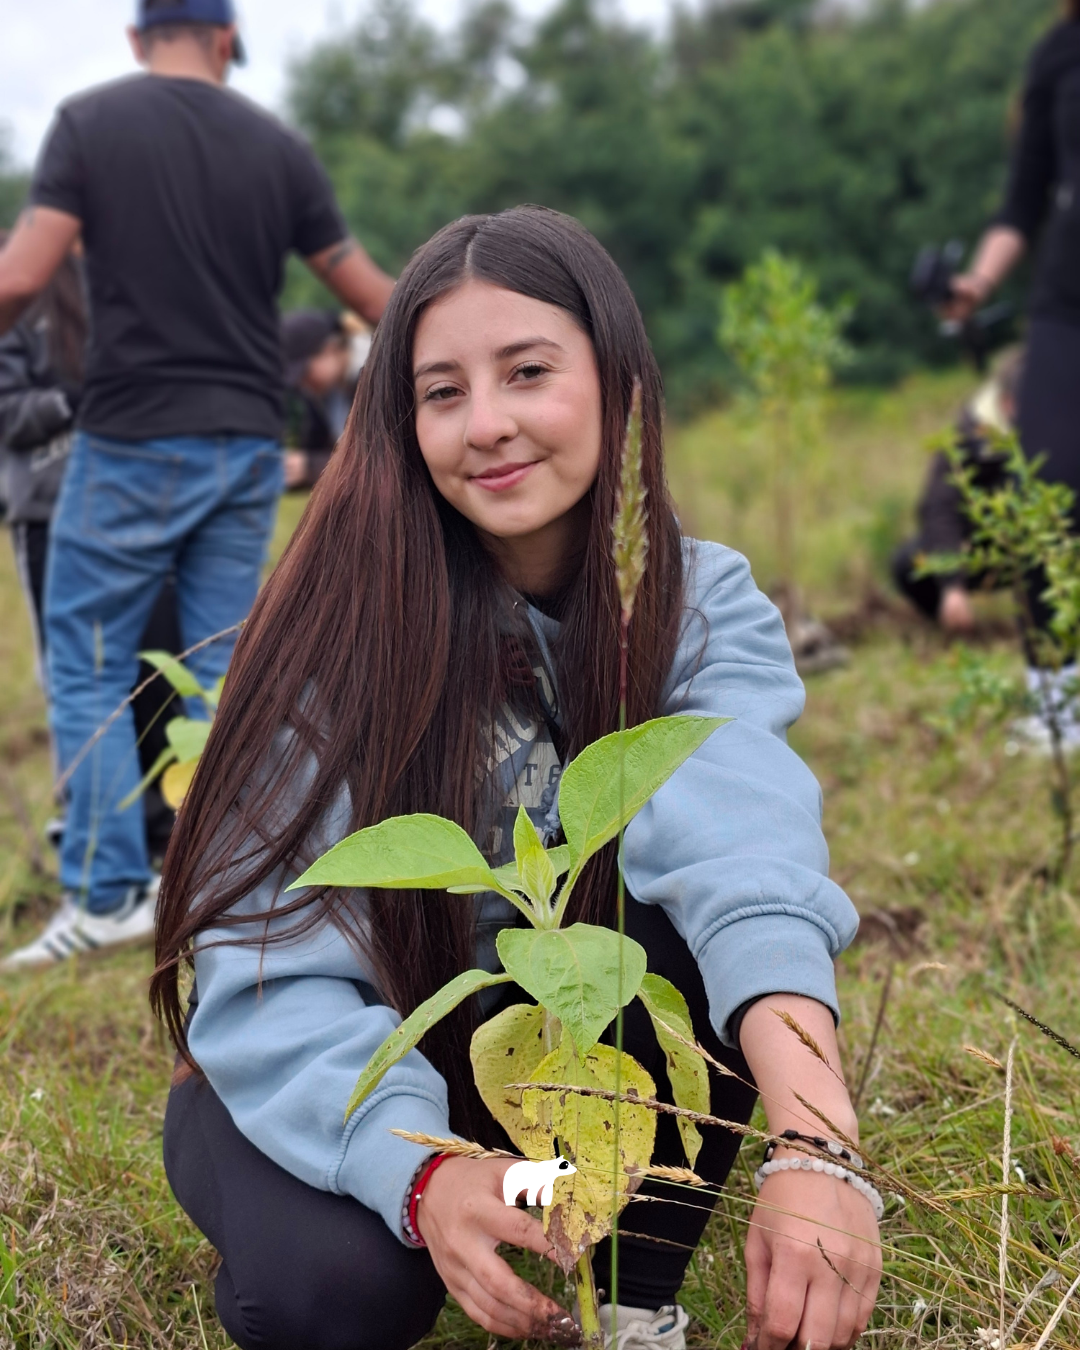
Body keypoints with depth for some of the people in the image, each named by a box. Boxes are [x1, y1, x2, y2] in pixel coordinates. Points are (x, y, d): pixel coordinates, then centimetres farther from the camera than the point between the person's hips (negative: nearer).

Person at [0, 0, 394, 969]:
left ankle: (108, 895, 6)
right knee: (224, 673, 10)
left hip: (130, 443, -3)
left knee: (89, 670, 7)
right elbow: (374, 298, 9)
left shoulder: (88, 123, -4)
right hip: (248, 449, 4)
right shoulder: (276, 146, 5)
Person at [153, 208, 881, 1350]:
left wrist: (815, 1142, -52)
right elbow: (276, 964, -25)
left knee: (689, 914, -28)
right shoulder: (348, 613, -20)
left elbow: (743, 836, -34)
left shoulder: (702, 605, -13)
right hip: (334, 1075, -2)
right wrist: (426, 1176, -44)